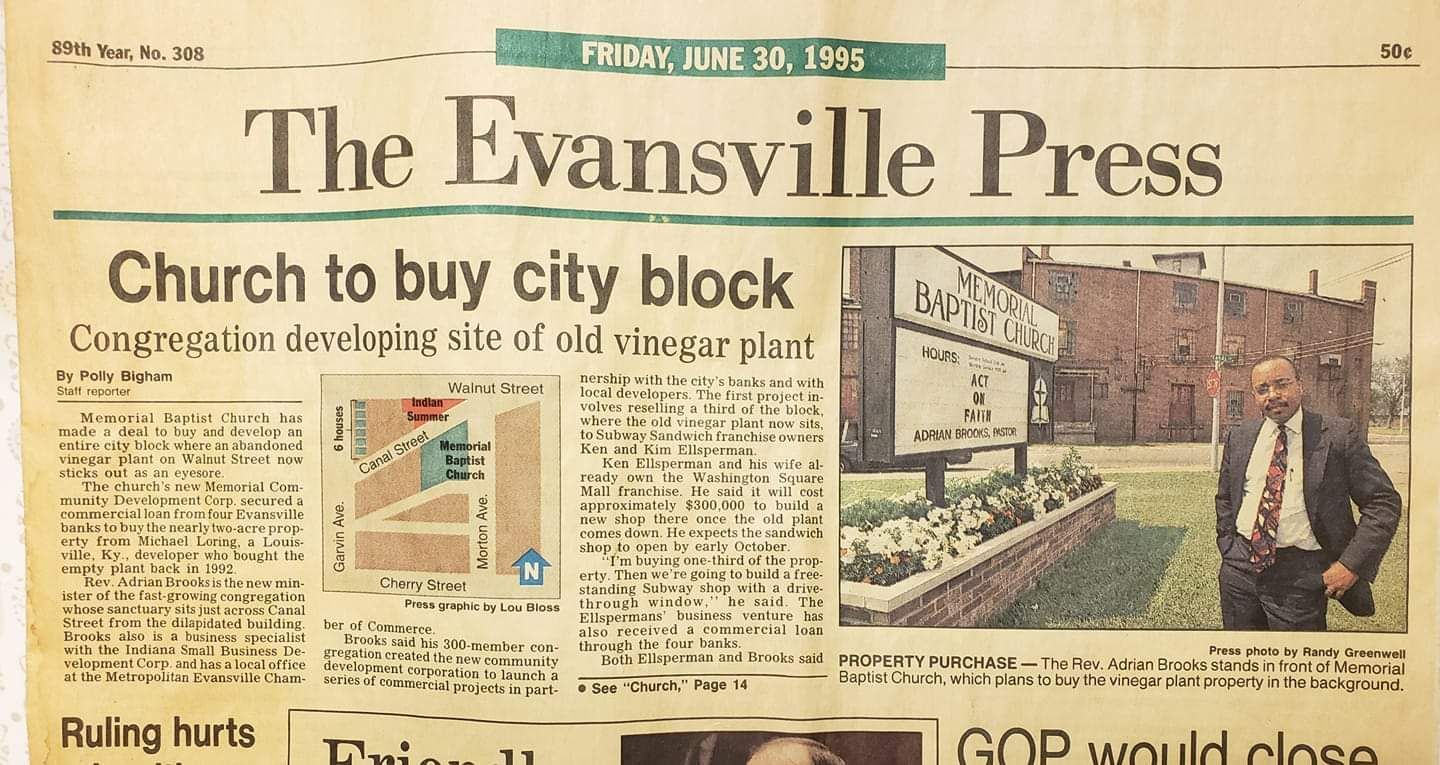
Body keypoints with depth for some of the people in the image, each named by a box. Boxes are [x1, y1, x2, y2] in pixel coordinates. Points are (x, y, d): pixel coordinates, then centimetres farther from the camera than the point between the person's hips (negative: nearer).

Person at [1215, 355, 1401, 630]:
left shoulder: (1338, 435, -5)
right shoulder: (1239, 437, 7)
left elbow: (1383, 502, -5)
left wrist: (1351, 564, -11)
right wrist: (1228, 548, 6)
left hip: (1300, 576, -3)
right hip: (1239, 567, 4)